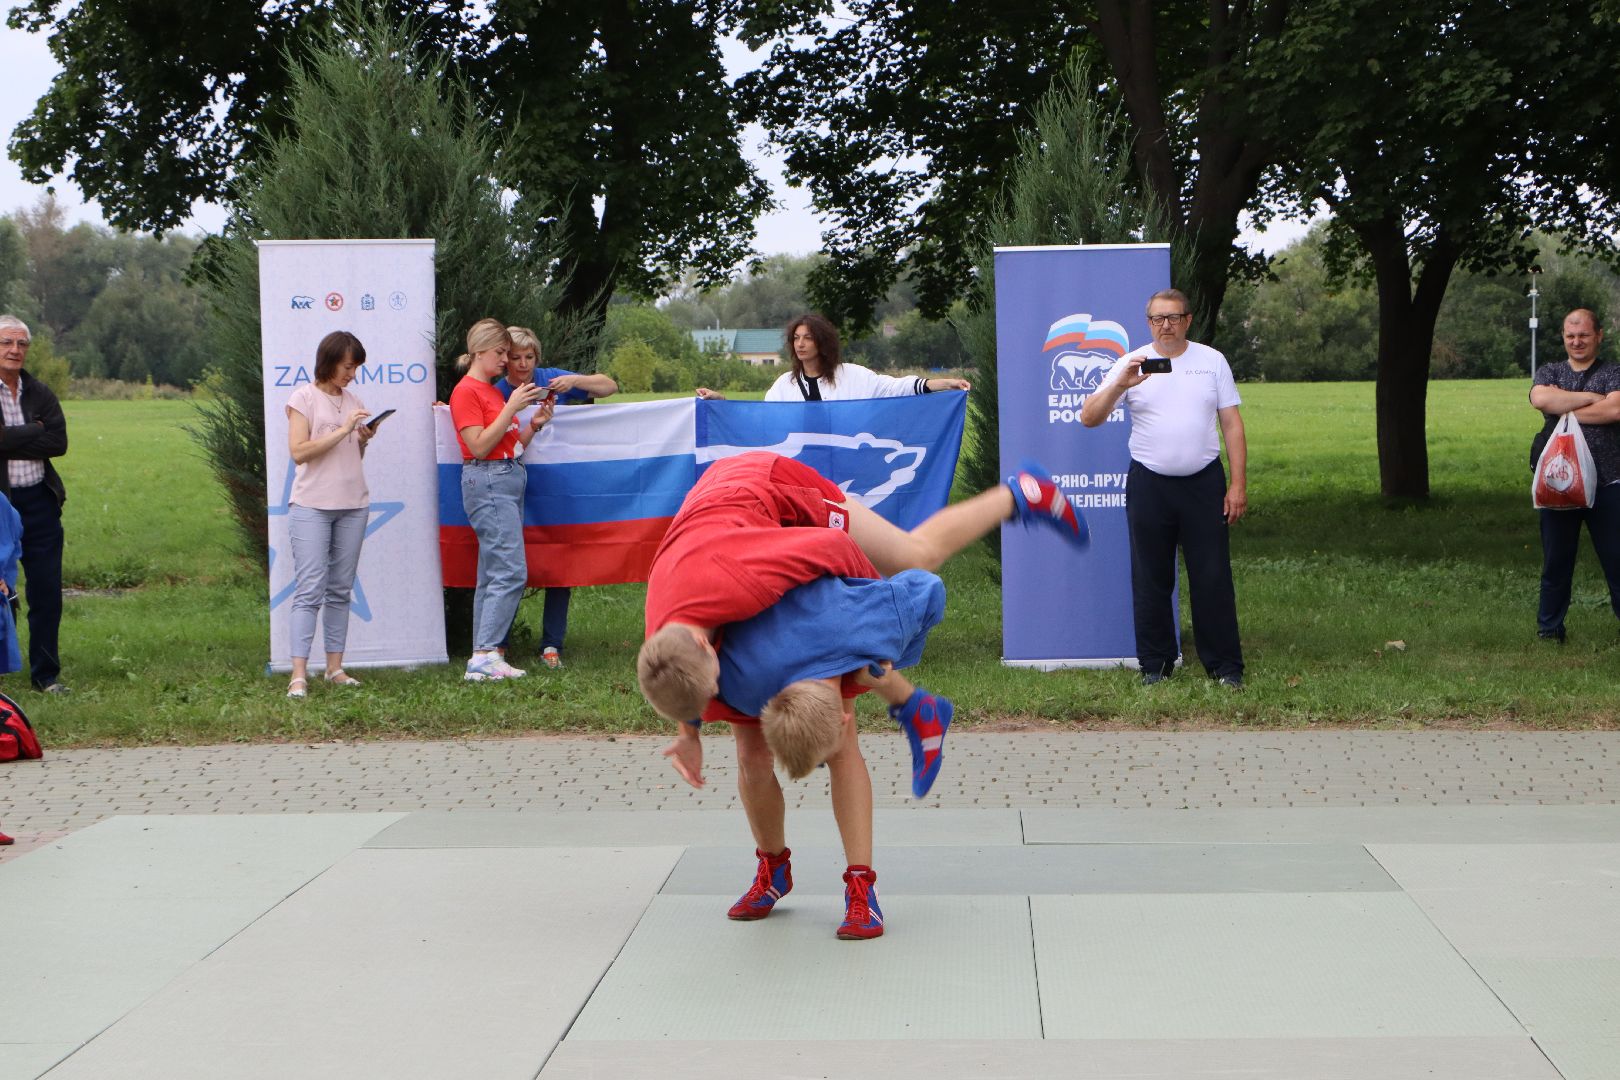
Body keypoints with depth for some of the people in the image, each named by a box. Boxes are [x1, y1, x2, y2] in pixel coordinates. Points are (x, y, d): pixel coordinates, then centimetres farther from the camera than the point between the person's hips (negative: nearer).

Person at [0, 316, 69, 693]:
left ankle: (46, 674, 15)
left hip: (40, 502, 4)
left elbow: (58, 442, -3)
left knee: (46, 592, 6)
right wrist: (34, 432, -11)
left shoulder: (40, 394, 10)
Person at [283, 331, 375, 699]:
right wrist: (343, 430, -15)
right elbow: (298, 451, -12)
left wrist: (363, 440, -1)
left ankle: (335, 668, 11)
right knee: (310, 590, -10)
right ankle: (299, 674, -12)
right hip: (312, 506, -6)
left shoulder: (354, 402, 14)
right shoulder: (304, 398, -3)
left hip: (353, 505, 6)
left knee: (341, 590, 7)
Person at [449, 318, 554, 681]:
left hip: (510, 479, 9)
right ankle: (485, 655, -19)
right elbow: (479, 446, -15)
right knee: (511, 570, -17)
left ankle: (483, 658, 8)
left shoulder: (494, 391, 19)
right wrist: (512, 408, -15)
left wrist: (534, 423, 3)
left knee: (492, 575, 7)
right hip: (487, 481, -9)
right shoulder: (466, 391, -7)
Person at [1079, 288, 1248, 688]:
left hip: (1203, 483, 0)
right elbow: (1088, 417, -5)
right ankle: (1155, 666, 16)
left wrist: (1238, 483, -2)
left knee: (1213, 579, 1)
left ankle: (1226, 667, 8)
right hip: (1149, 486, 0)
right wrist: (1119, 385, -22)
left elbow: (1232, 425, 5)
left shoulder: (1212, 361, 6)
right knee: (1151, 581, 6)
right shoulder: (1131, 365, 2)